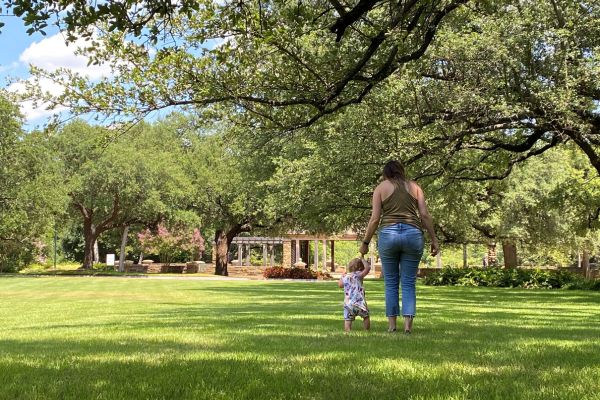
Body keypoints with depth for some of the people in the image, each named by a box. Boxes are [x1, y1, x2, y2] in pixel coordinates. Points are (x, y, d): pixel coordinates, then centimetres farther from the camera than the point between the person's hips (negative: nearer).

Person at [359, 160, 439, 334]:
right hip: (413, 234, 1)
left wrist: (365, 242, 8)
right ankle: (408, 324, -6)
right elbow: (425, 215, 5)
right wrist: (434, 239, 9)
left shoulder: (381, 187, 9)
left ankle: (392, 324, 9)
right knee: (409, 283, 4)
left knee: (391, 282, 10)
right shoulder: (414, 186, 14)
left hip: (388, 234, -1)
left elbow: (375, 218, 1)